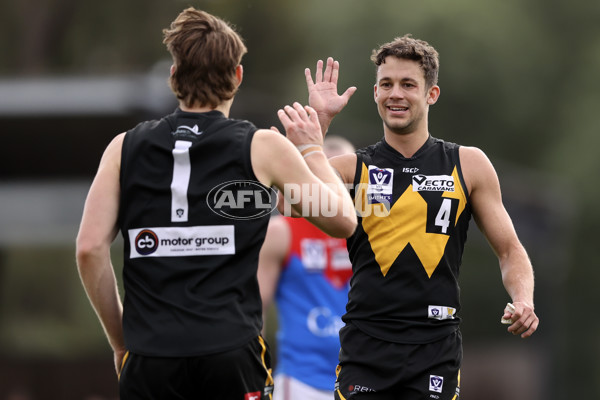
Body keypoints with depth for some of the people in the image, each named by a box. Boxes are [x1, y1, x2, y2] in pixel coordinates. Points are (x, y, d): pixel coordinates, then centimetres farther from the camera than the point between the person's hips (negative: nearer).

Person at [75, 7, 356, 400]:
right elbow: (343, 220, 11)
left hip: (149, 360, 2)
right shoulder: (262, 148, 3)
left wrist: (120, 339, 11)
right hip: (231, 357, -2)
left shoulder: (125, 148, 8)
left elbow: (90, 248, 1)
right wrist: (313, 150, 26)